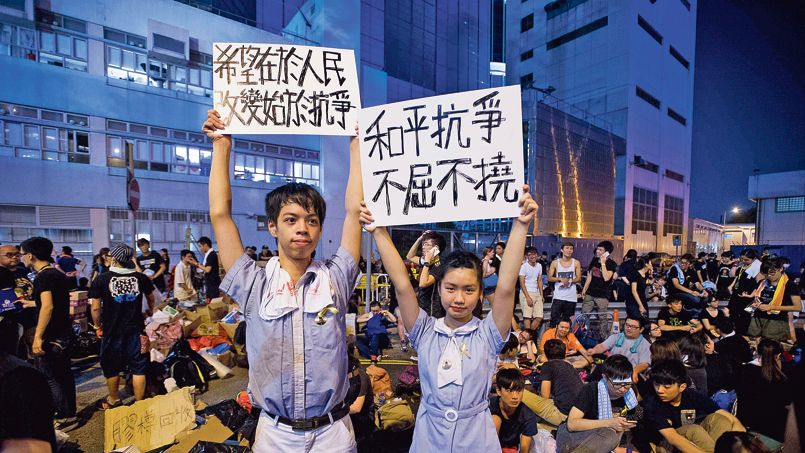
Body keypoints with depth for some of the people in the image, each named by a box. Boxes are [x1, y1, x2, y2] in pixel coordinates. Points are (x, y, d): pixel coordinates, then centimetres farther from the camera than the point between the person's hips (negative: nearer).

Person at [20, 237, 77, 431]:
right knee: (64, 374, 17)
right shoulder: (59, 274, 10)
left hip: (52, 337, -9)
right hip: (65, 333, 9)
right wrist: (31, 303, 33)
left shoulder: (43, 277, -17)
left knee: (49, 378, 2)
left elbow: (48, 307, -27)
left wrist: (37, 337, -26)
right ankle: (69, 412, 28)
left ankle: (66, 418, 10)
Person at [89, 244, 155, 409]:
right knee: (138, 368, 8)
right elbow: (151, 299, 14)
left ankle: (113, 401, 36)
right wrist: (151, 313, 32)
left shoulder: (102, 279, -9)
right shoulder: (141, 278, -3)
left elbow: (95, 308, -7)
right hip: (136, 330, 1)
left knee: (111, 368, 18)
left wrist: (98, 325, 11)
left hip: (112, 330, -1)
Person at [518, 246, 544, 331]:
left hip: (537, 293, 6)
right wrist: (528, 297, -15)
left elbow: (540, 281, 16)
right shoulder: (524, 266, -8)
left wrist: (541, 295, 9)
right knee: (527, 316, -9)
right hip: (526, 292, -6)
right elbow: (522, 283, -10)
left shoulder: (539, 266, 9)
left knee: (539, 317, 3)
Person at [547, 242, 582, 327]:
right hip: (558, 296, -1)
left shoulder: (576, 263, 4)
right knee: (554, 319, -6)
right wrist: (560, 279, -16)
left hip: (571, 297, 1)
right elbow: (549, 278, 1)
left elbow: (578, 278, 4)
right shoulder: (555, 263, 2)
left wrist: (569, 281, -15)